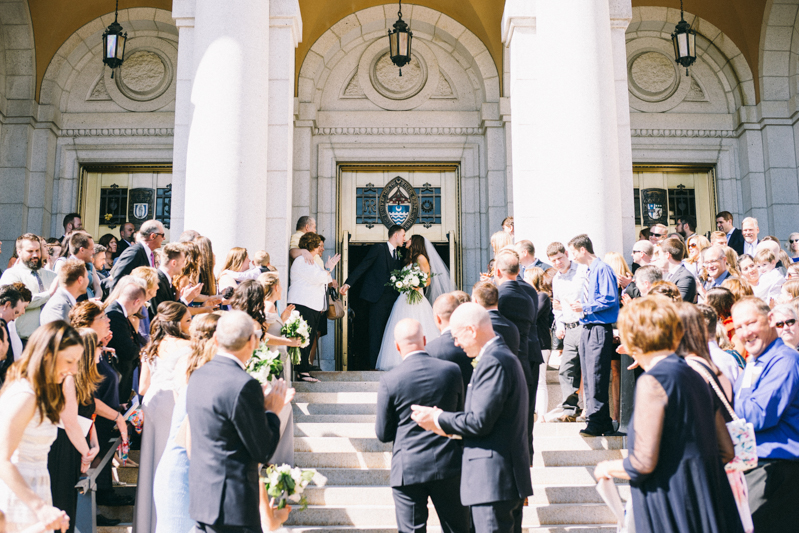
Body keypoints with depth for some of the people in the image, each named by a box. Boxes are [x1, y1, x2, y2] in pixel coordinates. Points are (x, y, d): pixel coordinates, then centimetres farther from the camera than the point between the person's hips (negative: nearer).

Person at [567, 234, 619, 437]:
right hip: (587, 328, 10)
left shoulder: (603, 269, -10)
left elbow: (609, 299, -18)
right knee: (588, 378, 12)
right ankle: (603, 422, 20)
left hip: (599, 329, -10)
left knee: (596, 377, -9)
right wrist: (580, 306, 10)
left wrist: (585, 308, -15)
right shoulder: (589, 271, 18)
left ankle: (595, 423, -3)